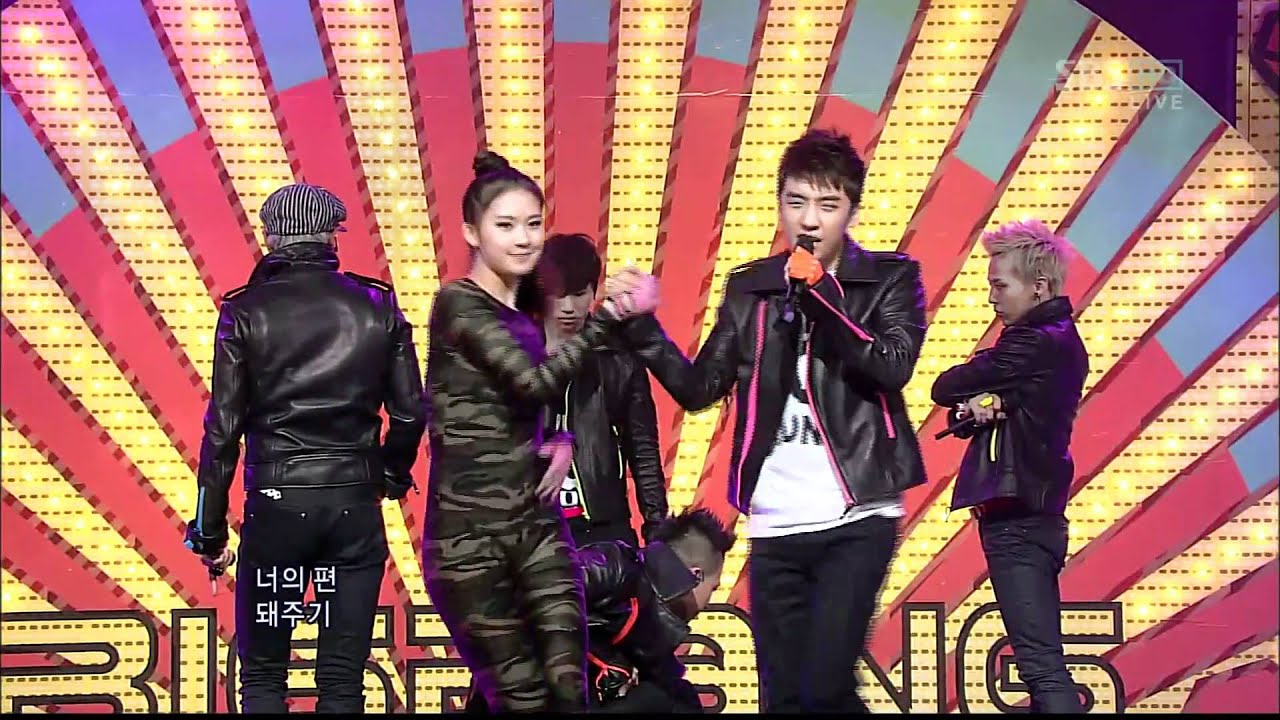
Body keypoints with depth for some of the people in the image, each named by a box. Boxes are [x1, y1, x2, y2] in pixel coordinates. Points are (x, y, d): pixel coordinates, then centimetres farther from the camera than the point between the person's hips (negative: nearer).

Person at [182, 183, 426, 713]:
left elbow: (223, 428, -4)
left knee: (262, 673, 9)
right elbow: (410, 411, 6)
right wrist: (392, 472, 27)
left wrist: (210, 531, 2)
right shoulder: (376, 306, 3)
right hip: (355, 505, 2)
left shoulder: (246, 312, -2)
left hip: (276, 504, -2)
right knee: (343, 678, 7)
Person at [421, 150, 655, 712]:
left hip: (537, 525, 6)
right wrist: (607, 315, -21)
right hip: (468, 532, -6)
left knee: (569, 691, -3)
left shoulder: (528, 309, 14)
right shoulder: (457, 304, -8)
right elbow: (535, 383, -19)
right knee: (523, 700, -5)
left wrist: (563, 442, 4)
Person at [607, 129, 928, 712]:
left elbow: (892, 369, -15)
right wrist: (642, 328, -6)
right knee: (782, 697, 5)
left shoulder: (891, 278, 1)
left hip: (857, 519, -4)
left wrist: (820, 294, -21)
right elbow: (699, 388, 7)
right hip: (774, 527, 4)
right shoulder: (749, 288, 10)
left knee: (823, 689, -15)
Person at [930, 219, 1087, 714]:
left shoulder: (1034, 343, -15)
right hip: (1033, 518, 10)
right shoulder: (1058, 341, 16)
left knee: (1041, 662, -15)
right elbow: (960, 413, 14)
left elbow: (946, 389, -11)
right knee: (1041, 658, 13)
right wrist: (978, 407, -8)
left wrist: (972, 398, 9)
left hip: (1016, 521, -10)